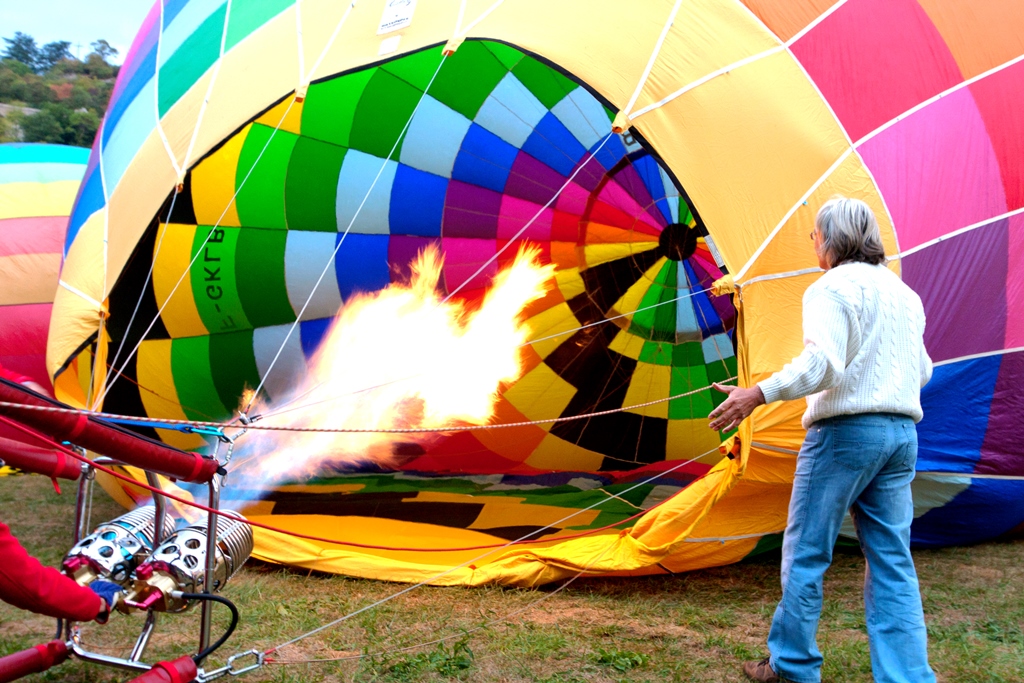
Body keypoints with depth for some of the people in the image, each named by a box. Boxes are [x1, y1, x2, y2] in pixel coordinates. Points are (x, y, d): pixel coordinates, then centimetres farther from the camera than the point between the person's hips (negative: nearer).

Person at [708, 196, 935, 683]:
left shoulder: (832, 288, -8)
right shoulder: (905, 294, 16)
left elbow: (821, 363, -22)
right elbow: (922, 371, 24)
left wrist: (757, 394, -23)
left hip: (843, 432, -7)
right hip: (901, 433, 8)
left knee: (805, 553, 4)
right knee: (893, 563, 8)